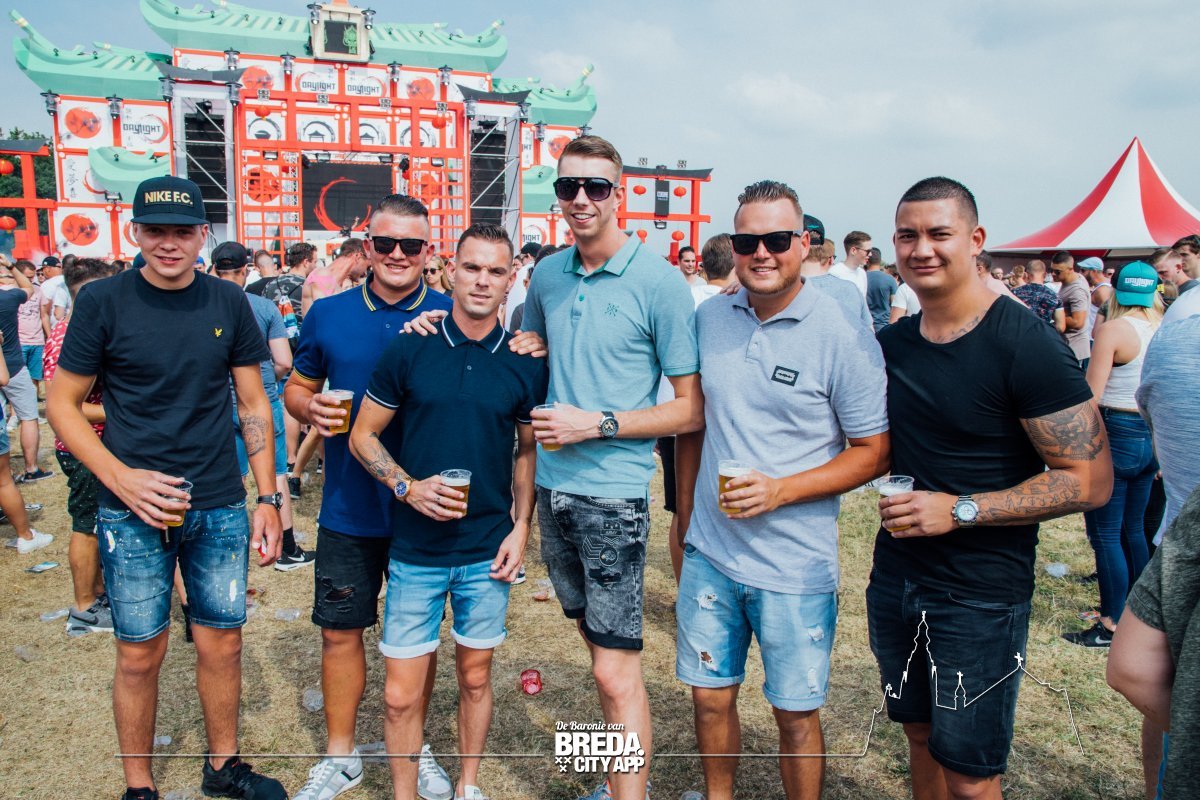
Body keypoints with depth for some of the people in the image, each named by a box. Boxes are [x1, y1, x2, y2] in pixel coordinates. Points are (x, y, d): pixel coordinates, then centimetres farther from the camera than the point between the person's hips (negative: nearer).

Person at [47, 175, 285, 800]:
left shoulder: (228, 303, 1)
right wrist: (121, 477, -15)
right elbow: (62, 404, -1)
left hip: (221, 509, 2)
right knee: (140, 655, 9)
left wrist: (268, 499, 2)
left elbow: (253, 404, 6)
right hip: (133, 512, -2)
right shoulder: (102, 302, -5)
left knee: (222, 644, 12)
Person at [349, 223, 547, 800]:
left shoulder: (525, 362, 0)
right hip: (416, 550, -1)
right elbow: (363, 435, 2)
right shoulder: (409, 350, -4)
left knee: (475, 677, 16)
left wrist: (520, 527, 0)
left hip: (488, 551, 1)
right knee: (402, 695, 6)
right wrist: (408, 487, -14)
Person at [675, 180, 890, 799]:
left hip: (795, 567, -4)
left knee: (795, 711, 11)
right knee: (710, 697, 17)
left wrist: (781, 490, -19)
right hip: (709, 554, 4)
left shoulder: (843, 336, -12)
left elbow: (875, 451, -8)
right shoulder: (708, 319, 2)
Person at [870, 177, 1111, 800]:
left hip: (981, 592, -5)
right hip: (894, 578, 6)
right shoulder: (890, 343, 4)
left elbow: (1089, 480, -16)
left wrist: (960, 510, -22)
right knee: (920, 735, 21)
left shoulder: (1026, 345, -15)